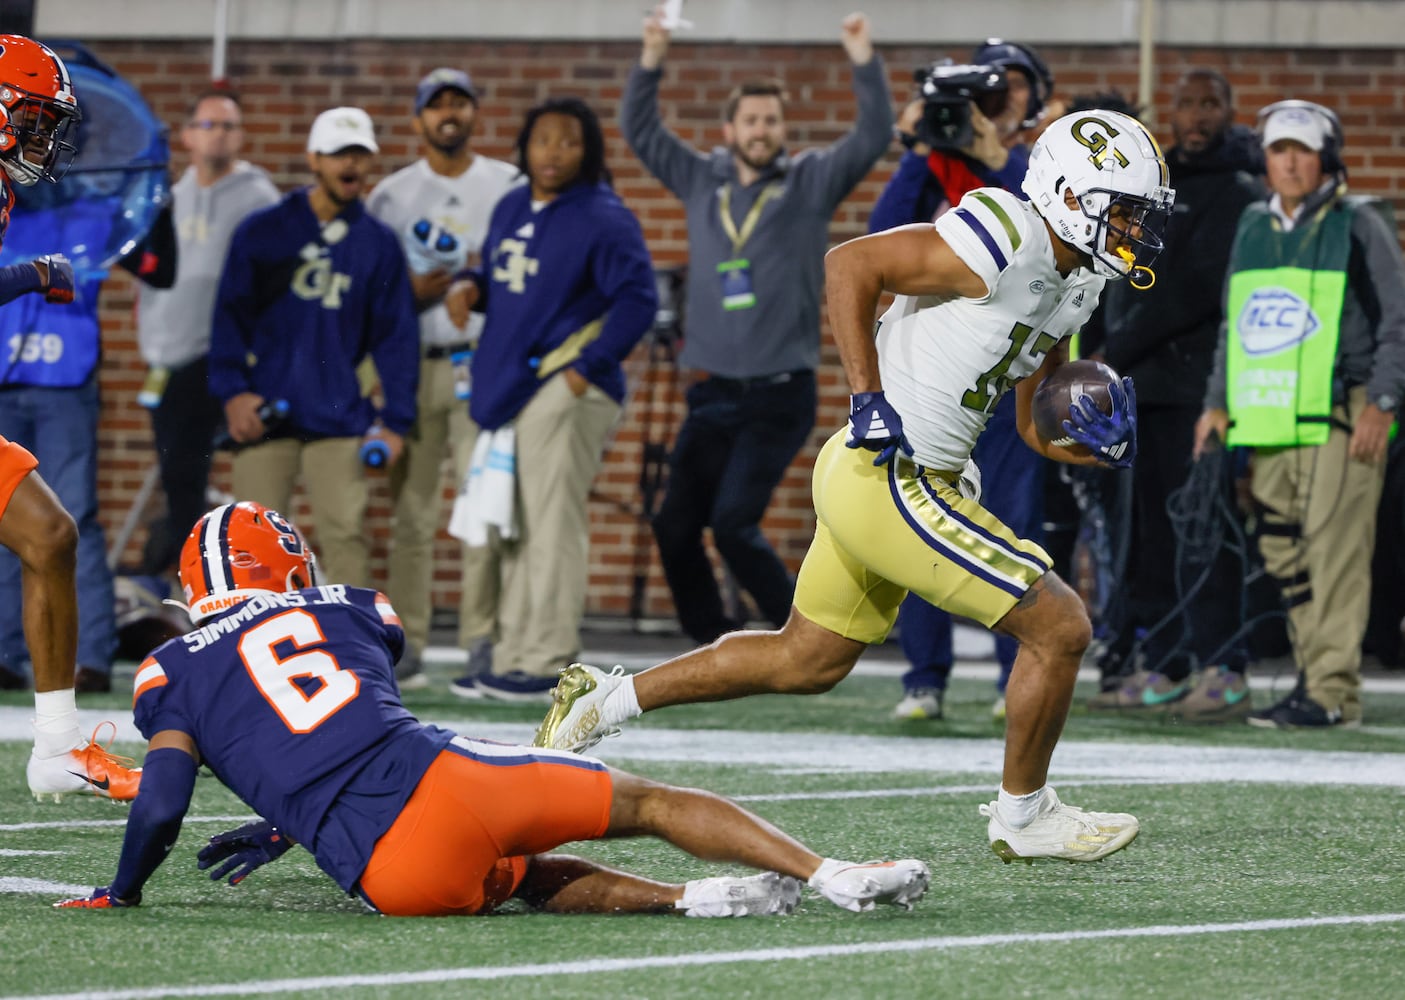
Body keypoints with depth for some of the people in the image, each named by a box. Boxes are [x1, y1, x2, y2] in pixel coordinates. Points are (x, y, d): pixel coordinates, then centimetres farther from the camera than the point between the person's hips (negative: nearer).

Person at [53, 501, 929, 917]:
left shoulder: (173, 674, 15)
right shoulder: (351, 612, 23)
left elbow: (161, 810, 3)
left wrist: (123, 894, 22)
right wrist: (286, 827, 48)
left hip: (390, 871, -1)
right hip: (447, 772, 1)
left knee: (529, 878, 26)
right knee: (651, 803, 14)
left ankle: (682, 899, 3)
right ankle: (835, 875, 5)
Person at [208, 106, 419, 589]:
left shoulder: (379, 243, 9)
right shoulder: (262, 232, 7)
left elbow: (396, 336, 9)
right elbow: (230, 314, 6)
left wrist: (395, 420, 2)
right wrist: (232, 391, -6)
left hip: (339, 419, 0)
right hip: (263, 413, 0)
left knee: (346, 531, -8)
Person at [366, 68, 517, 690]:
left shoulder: (509, 186, 11)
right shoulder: (391, 195, 12)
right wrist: (410, 291, -9)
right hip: (415, 364, 1)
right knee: (411, 509, -2)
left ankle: (483, 641, -8)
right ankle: (404, 645, 0)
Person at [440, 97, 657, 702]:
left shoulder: (604, 220, -8)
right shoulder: (510, 210, 16)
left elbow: (637, 300, -13)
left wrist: (587, 368, -17)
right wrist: (470, 289, 6)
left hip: (567, 390, -8)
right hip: (508, 391, 8)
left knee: (552, 528, -10)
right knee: (515, 532, 11)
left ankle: (547, 665, -10)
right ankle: (512, 661, 16)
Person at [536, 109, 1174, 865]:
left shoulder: (1070, 288, 12)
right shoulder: (1007, 242, -18)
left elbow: (1035, 427, 20)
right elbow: (849, 264, -18)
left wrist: (1095, 443, -1)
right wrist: (869, 400, -21)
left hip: (870, 478, 10)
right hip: (892, 483, -10)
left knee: (806, 662, 23)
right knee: (1058, 627, -4)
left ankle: (603, 700, 30)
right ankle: (1023, 815, 13)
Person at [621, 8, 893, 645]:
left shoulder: (811, 181, 2)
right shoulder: (701, 181, 11)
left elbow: (873, 137, -8)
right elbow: (639, 130, 13)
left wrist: (863, 59, -19)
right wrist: (651, 59, 1)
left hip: (779, 395, -5)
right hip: (712, 394, 5)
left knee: (732, 522, -16)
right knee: (675, 525, 3)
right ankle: (715, 646, 17)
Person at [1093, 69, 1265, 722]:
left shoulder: (1238, 193, -5)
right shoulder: (1157, 184, 21)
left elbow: (1196, 288, -16)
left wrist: (1116, 351, -15)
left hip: (1199, 385, -8)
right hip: (1147, 385, 8)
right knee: (1153, 531, 8)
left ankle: (1222, 671, -12)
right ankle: (1163, 668, 12)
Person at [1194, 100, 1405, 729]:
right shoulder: (1253, 228, 17)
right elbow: (1233, 323, 25)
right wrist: (1218, 401, 18)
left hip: (1339, 414, -6)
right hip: (1268, 418, 6)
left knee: (1333, 548, -11)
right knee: (1284, 556, 4)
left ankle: (1333, 691, -12)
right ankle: (1313, 674, 13)